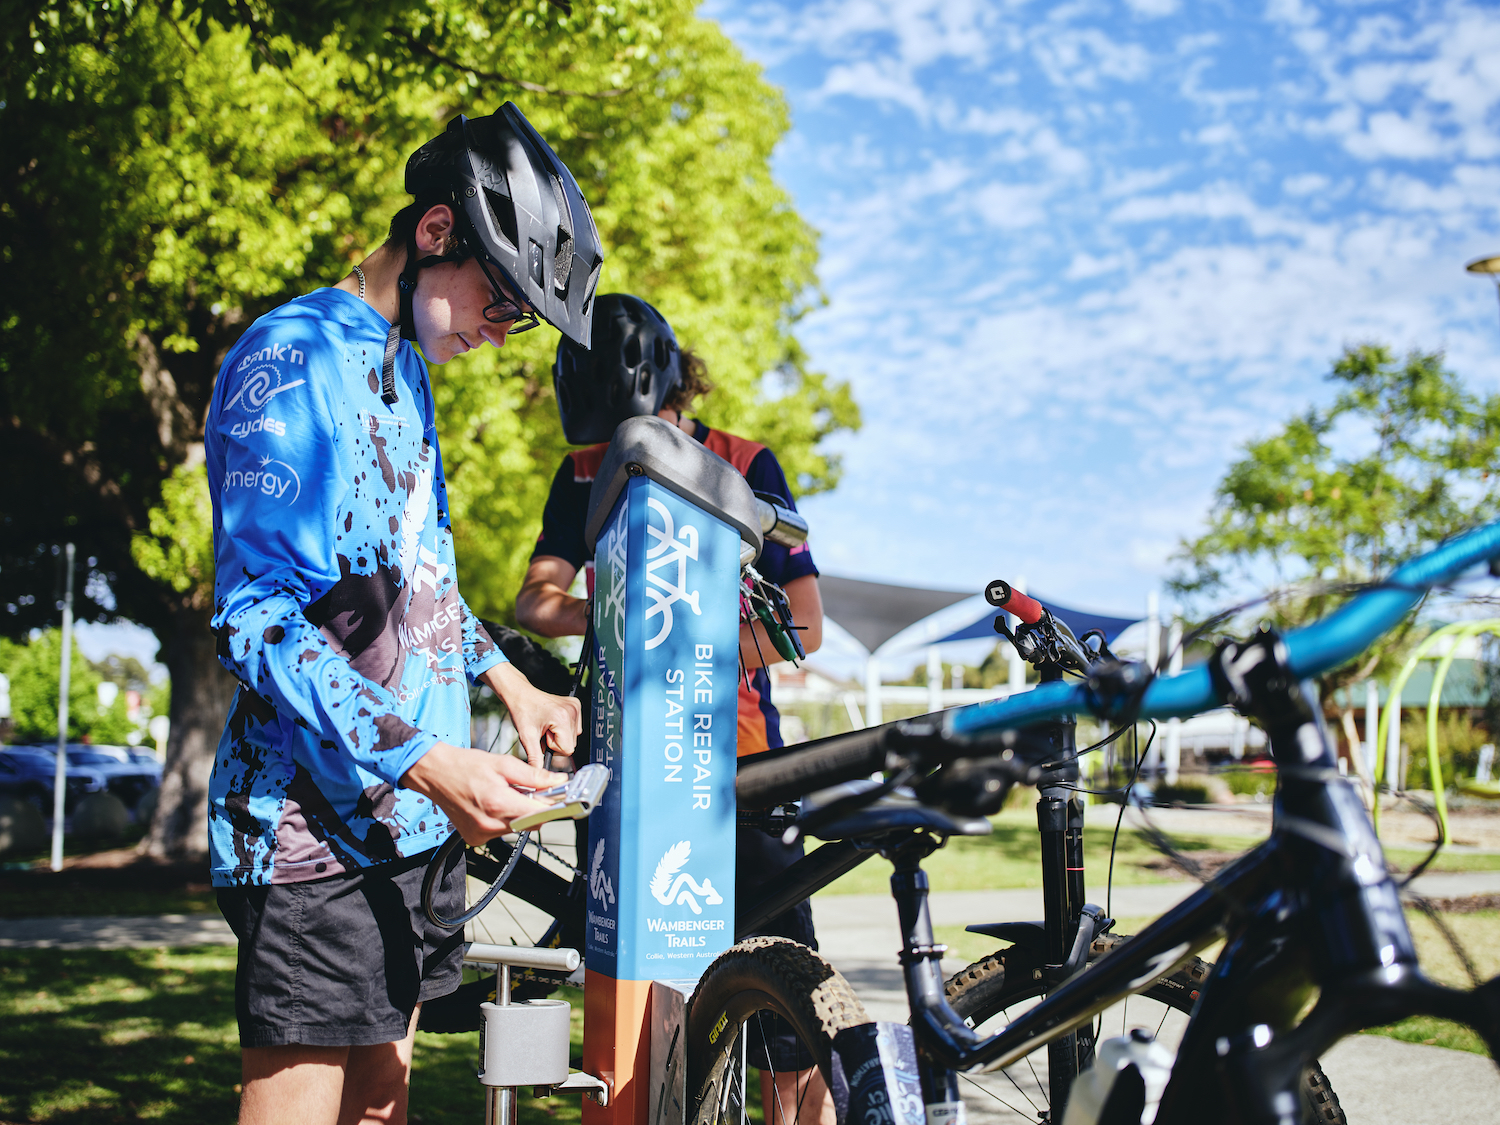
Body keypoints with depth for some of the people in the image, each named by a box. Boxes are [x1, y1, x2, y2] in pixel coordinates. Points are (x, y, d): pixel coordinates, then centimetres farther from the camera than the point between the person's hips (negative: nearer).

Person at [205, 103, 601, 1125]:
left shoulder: (403, 370, 17)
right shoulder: (293, 359, -13)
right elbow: (260, 619, -20)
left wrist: (507, 681, 20)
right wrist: (431, 764, -26)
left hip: (409, 813, 9)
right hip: (320, 816, -9)